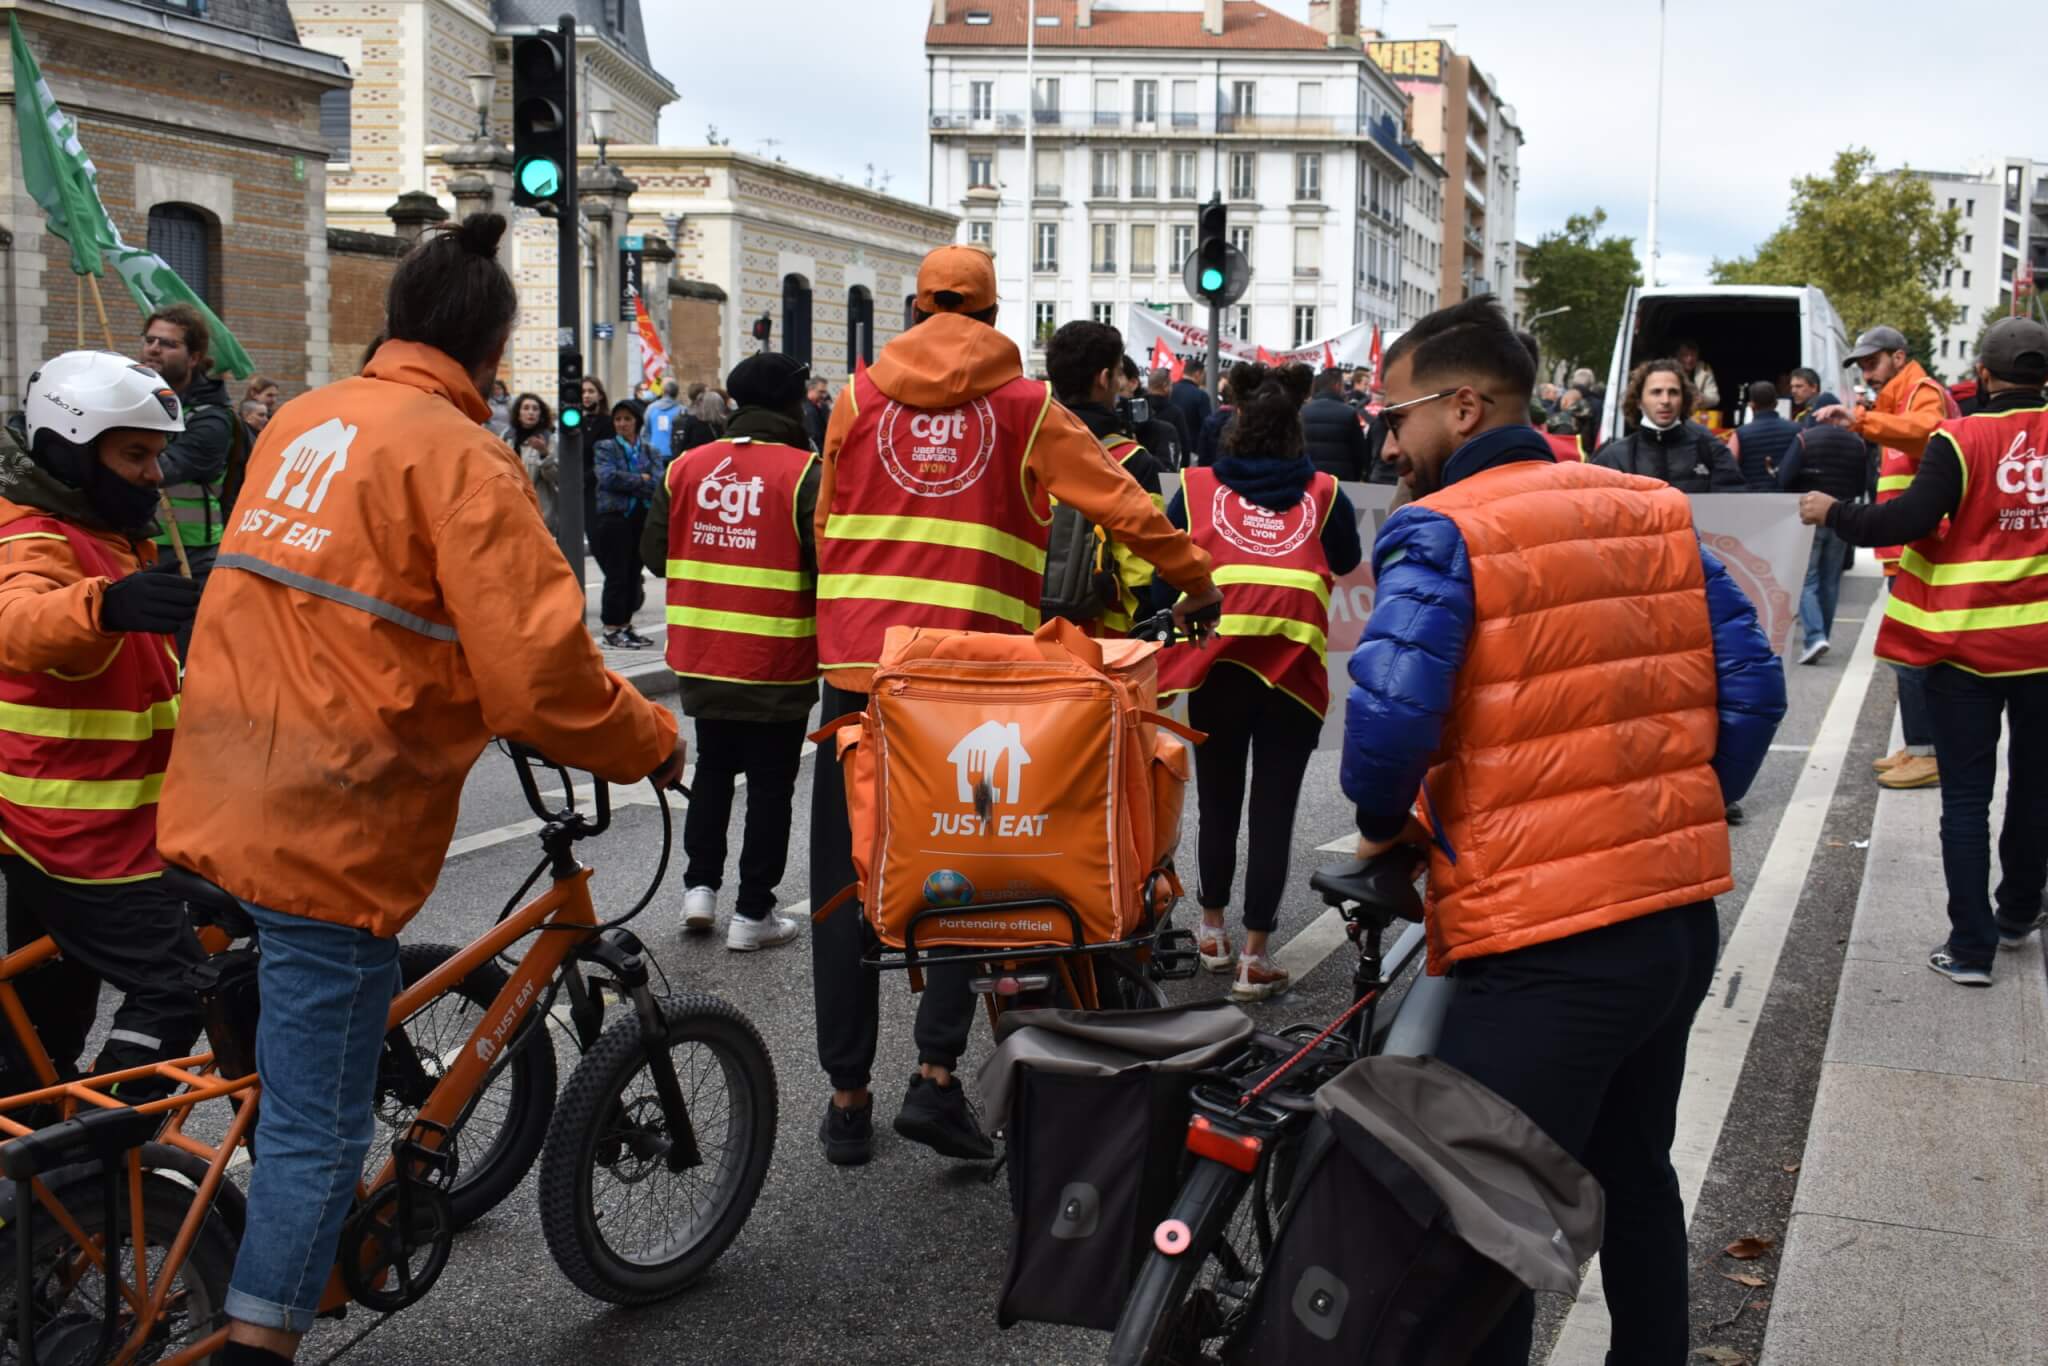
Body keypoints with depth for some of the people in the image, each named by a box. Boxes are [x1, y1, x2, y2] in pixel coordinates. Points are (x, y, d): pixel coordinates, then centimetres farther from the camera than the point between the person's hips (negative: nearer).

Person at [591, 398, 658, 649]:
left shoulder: (649, 451, 13)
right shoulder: (605, 448, 4)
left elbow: (658, 482, -4)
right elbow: (608, 477, -14)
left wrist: (627, 483, -13)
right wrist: (641, 480, -9)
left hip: (642, 520, 4)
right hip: (613, 518, -4)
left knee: (634, 574, 7)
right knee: (616, 575, -4)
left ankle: (625, 625, 17)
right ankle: (611, 629, 4)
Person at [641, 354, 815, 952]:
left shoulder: (687, 466, 0)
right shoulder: (803, 472, -14)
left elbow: (654, 552, 5)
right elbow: (826, 562, -18)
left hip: (699, 658, 4)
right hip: (776, 663, -4)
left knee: (713, 768, 23)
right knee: (770, 783, 7)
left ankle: (699, 886, 20)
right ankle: (753, 913, 10)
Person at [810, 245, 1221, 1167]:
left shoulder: (860, 395, 10)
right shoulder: (1025, 406, 5)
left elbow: (827, 529, 16)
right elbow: (1123, 505, 3)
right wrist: (1197, 582, 16)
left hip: (860, 665, 1)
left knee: (847, 881, 8)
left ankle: (847, 1096, 12)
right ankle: (936, 1075, 0)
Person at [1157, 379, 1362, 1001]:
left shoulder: (1197, 487, 10)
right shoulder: (1324, 492, 11)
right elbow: (1348, 564, 22)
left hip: (1215, 659, 1)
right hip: (1294, 664, -1)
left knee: (1218, 799, 16)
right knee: (1274, 809, 3)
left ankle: (1213, 929, 29)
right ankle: (1255, 957, 3)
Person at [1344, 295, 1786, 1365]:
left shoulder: (1440, 532, -11)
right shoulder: (1658, 511, 8)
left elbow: (1389, 714, -23)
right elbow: (1751, 687, 6)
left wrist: (1383, 826, -3)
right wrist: (1678, 821, 16)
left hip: (1539, 948, -7)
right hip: (1681, 917, 8)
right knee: (1634, 1178, 26)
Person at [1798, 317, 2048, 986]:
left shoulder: (1961, 439, -14)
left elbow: (1908, 521, -20)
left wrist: (1833, 514, -7)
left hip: (1965, 644, -4)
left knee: (1966, 796, 4)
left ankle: (1970, 945, 3)